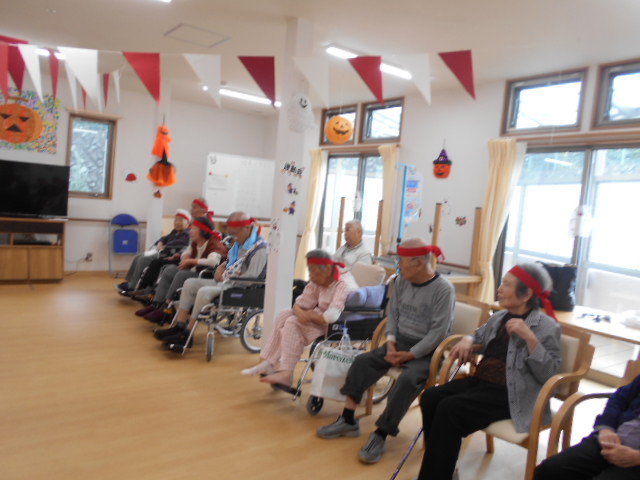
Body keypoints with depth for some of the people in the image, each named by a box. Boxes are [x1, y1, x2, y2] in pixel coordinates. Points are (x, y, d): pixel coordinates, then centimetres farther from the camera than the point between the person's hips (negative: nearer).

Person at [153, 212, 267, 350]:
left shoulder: (259, 248, -16)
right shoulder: (239, 244, 14)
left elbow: (250, 278, -22)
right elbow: (228, 263, 27)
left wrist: (227, 279, -11)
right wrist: (221, 269, 4)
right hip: (226, 283, 10)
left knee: (204, 292, -28)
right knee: (190, 283, 4)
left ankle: (187, 335, -16)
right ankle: (180, 326, 0)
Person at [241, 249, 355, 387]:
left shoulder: (341, 287, -21)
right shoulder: (316, 284, 3)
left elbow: (331, 317, -32)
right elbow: (298, 305, 2)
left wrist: (310, 315, -14)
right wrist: (300, 313, -22)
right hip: (319, 323, 9)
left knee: (293, 323, -20)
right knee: (285, 316, 1)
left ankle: (285, 373, -15)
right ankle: (269, 363, 1)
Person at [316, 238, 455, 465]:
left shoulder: (443, 289, -17)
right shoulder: (401, 280, 2)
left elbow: (438, 331, -19)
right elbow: (393, 313, 8)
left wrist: (410, 355, -22)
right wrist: (391, 342, -7)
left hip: (427, 351, -6)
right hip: (401, 342, 6)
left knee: (407, 379, -31)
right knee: (362, 361, -10)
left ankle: (380, 436, -19)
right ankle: (348, 421, -3)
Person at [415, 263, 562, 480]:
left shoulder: (546, 326, -6)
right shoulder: (498, 318, 13)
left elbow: (549, 374, -15)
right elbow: (478, 336, 31)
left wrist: (529, 337, -24)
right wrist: (467, 341, 7)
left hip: (510, 395, -7)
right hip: (480, 381, 7)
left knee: (449, 408, -26)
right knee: (430, 397, -17)